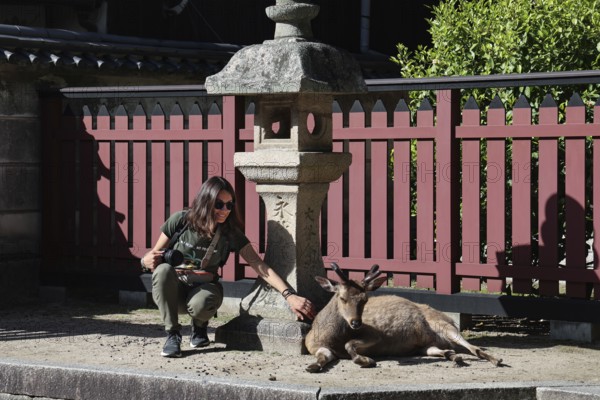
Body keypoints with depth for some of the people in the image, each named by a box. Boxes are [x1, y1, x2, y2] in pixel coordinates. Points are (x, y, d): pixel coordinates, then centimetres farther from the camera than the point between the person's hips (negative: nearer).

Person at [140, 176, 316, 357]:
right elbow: (154, 254, -3)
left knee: (199, 304, -37)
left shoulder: (231, 234, -10)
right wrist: (147, 261, -29)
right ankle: (172, 334, -20)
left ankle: (199, 325, 3)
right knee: (163, 269, -35)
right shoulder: (180, 221, -13)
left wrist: (289, 295, -28)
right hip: (173, 289, 0)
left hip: (204, 288, 0)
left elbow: (261, 267, -16)